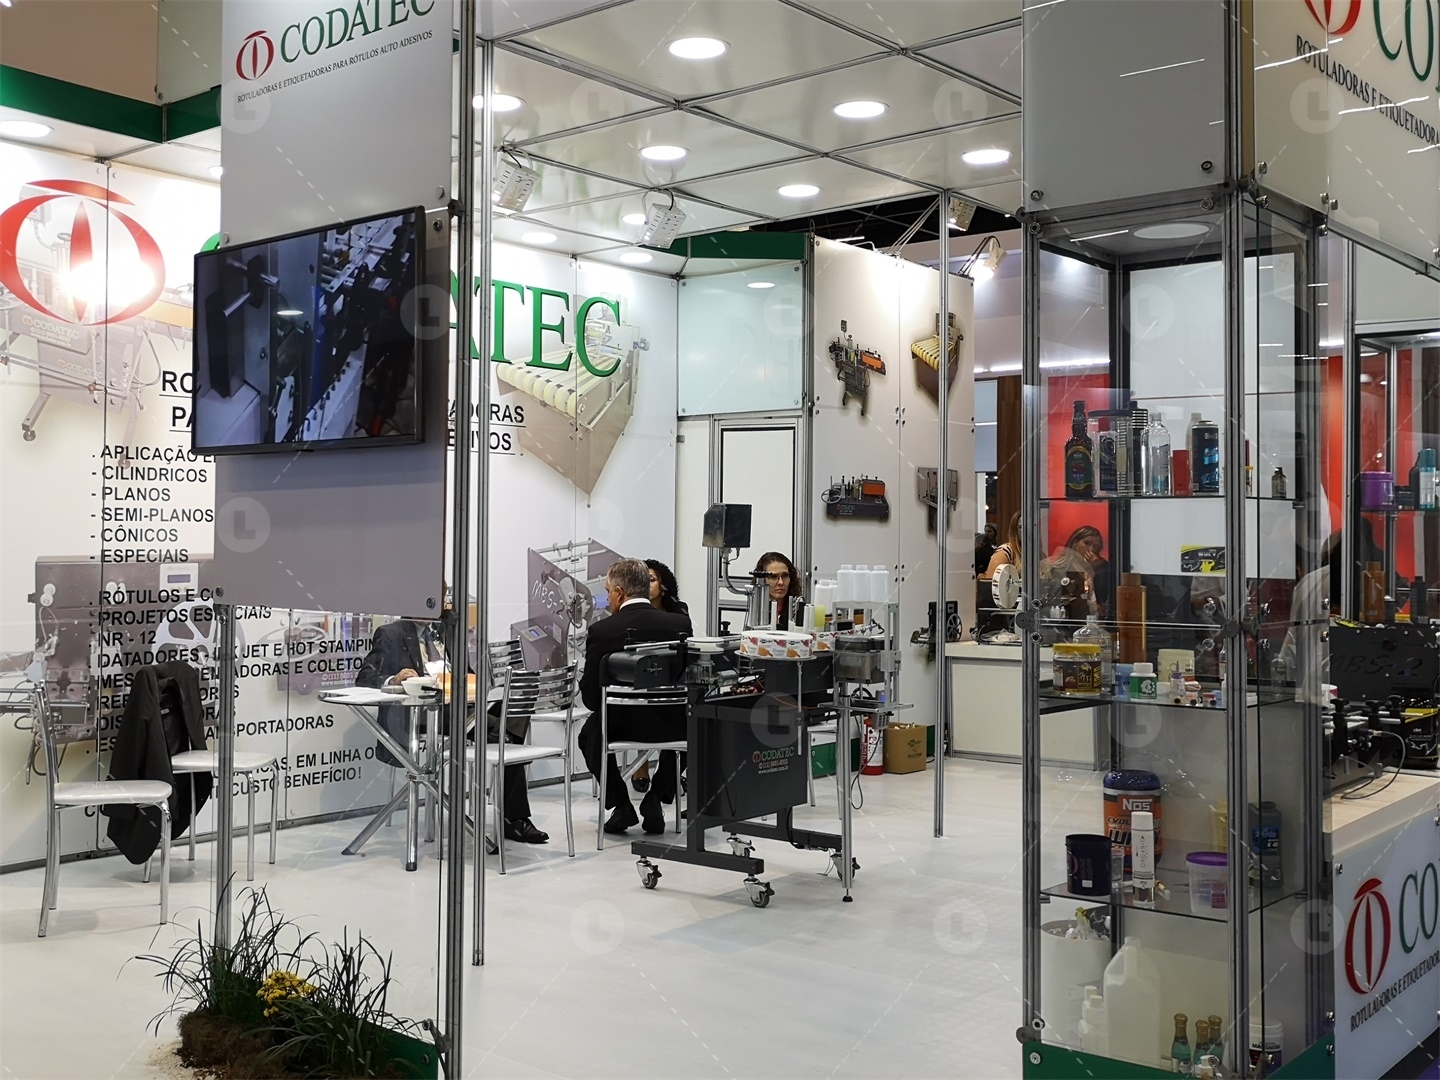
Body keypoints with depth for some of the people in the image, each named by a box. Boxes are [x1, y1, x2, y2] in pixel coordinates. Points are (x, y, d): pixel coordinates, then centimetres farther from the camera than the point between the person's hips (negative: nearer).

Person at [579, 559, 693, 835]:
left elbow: (590, 698, -8)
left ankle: (620, 805, 20)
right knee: (685, 724, 36)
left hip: (622, 727, -1)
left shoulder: (601, 631, -13)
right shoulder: (681, 624, -5)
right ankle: (654, 800, 21)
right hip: (672, 727, 2)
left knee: (590, 733, 32)